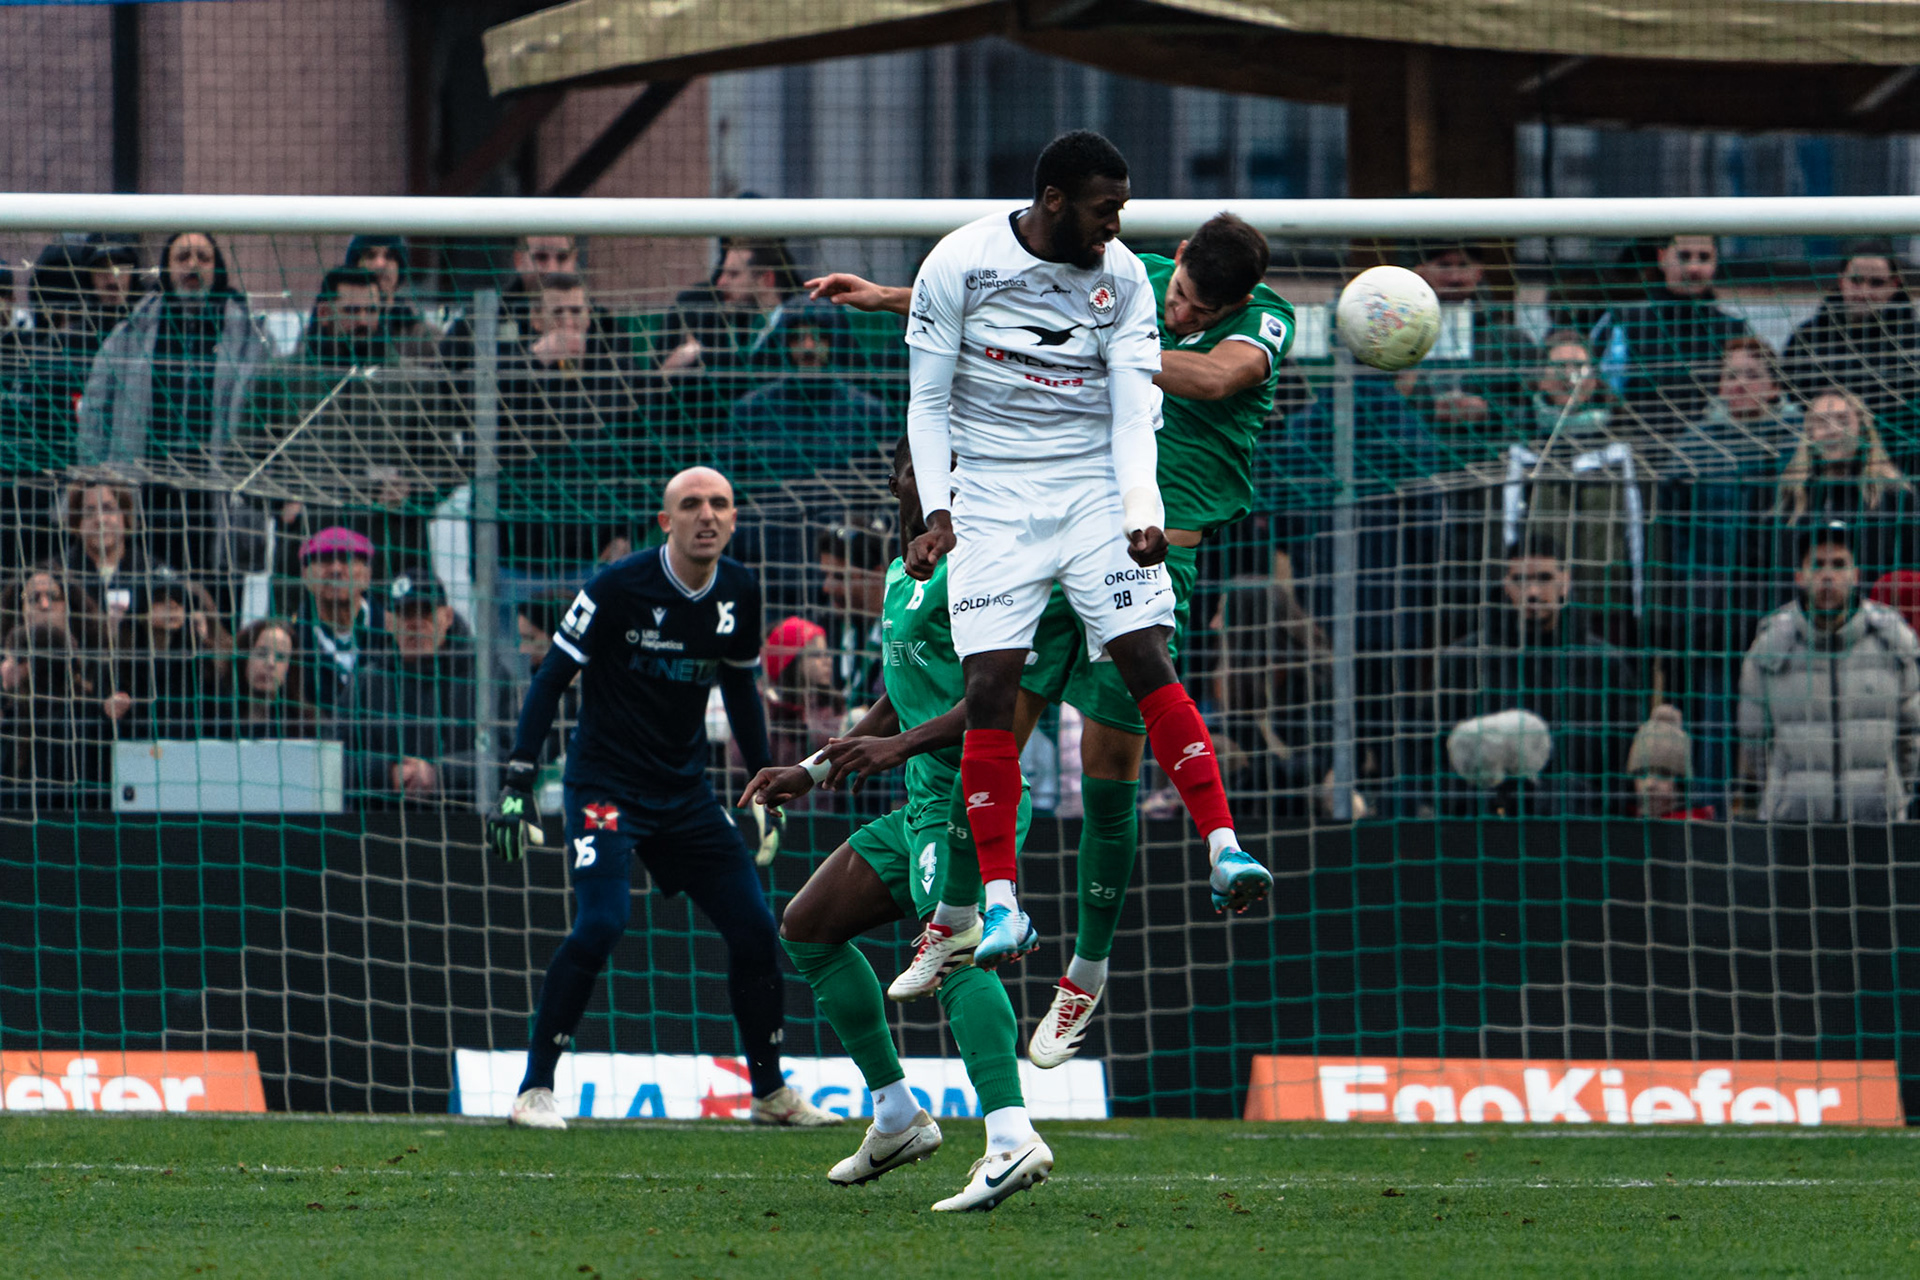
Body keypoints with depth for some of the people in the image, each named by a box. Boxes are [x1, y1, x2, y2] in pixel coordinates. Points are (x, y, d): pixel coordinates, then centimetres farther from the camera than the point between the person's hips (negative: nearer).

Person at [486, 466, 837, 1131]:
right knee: (601, 924, -22)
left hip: (685, 791, 6)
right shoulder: (620, 587, -15)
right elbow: (551, 678, -10)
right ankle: (534, 1091, -13)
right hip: (605, 782, -6)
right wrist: (518, 783, -16)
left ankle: (770, 1093, 17)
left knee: (753, 927, 1)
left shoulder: (739, 594, 2)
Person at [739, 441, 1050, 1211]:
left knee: (951, 949, -28)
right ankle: (896, 1118, 19)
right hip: (926, 802, 10)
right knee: (805, 928, 17)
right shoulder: (903, 574, 20)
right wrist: (812, 771, 29)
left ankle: (1012, 1138, -44)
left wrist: (900, 745, -26)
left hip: (970, 794, -10)